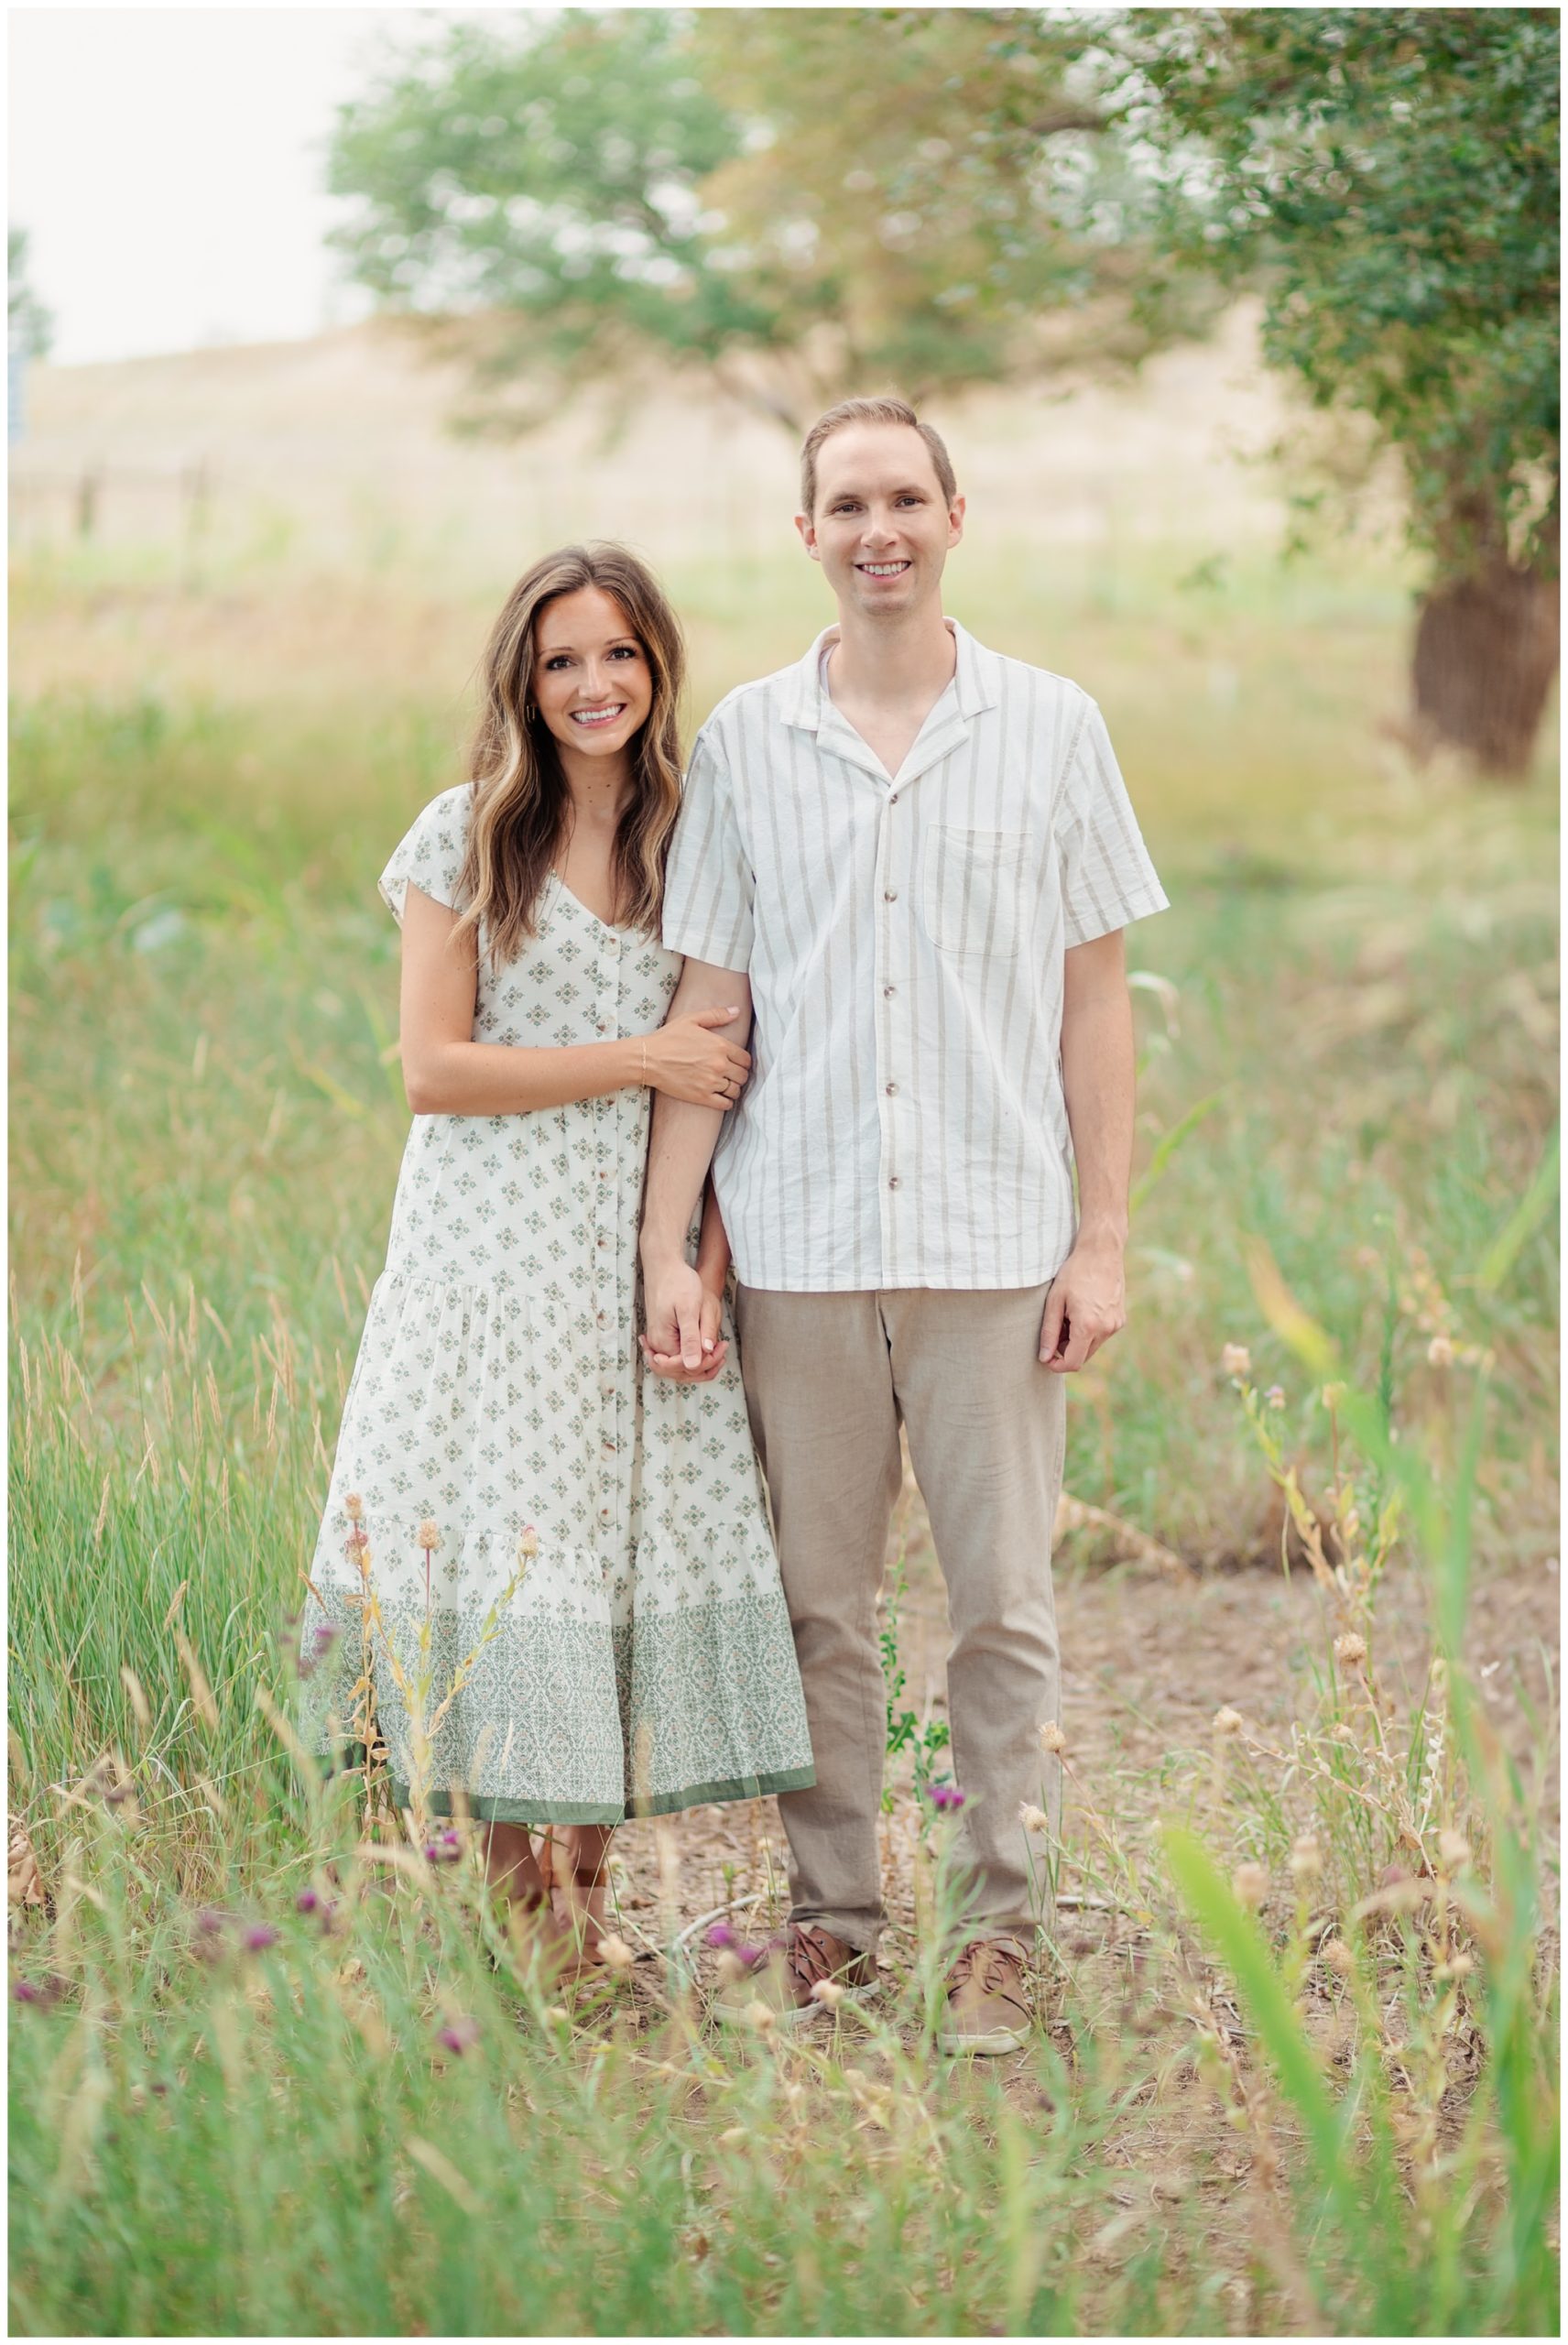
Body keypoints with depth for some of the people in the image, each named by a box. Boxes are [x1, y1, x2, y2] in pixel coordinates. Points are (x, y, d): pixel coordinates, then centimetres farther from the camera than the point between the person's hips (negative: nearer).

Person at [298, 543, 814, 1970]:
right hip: (494, 1252, -2)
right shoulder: (467, 839, 1)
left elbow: (726, 1078, 8)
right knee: (502, 1556, -5)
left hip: (642, 1258, 2)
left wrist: (709, 1272, -3)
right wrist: (640, 1059, -10)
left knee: (633, 1557, 0)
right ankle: (504, 1905, 2)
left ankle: (581, 1901, 9)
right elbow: (433, 1066, -6)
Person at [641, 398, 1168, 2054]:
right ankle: (829, 1917, 17)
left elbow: (1095, 1003, 5)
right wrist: (664, 1249, 0)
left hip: (995, 1241, -1)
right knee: (817, 1604, 6)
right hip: (799, 1242, 1)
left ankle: (1000, 1930, 12)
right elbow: (705, 1012, 6)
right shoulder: (742, 743, 5)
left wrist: (1103, 1239, -1)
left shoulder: (1051, 729, 4)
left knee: (1001, 1604, 1)